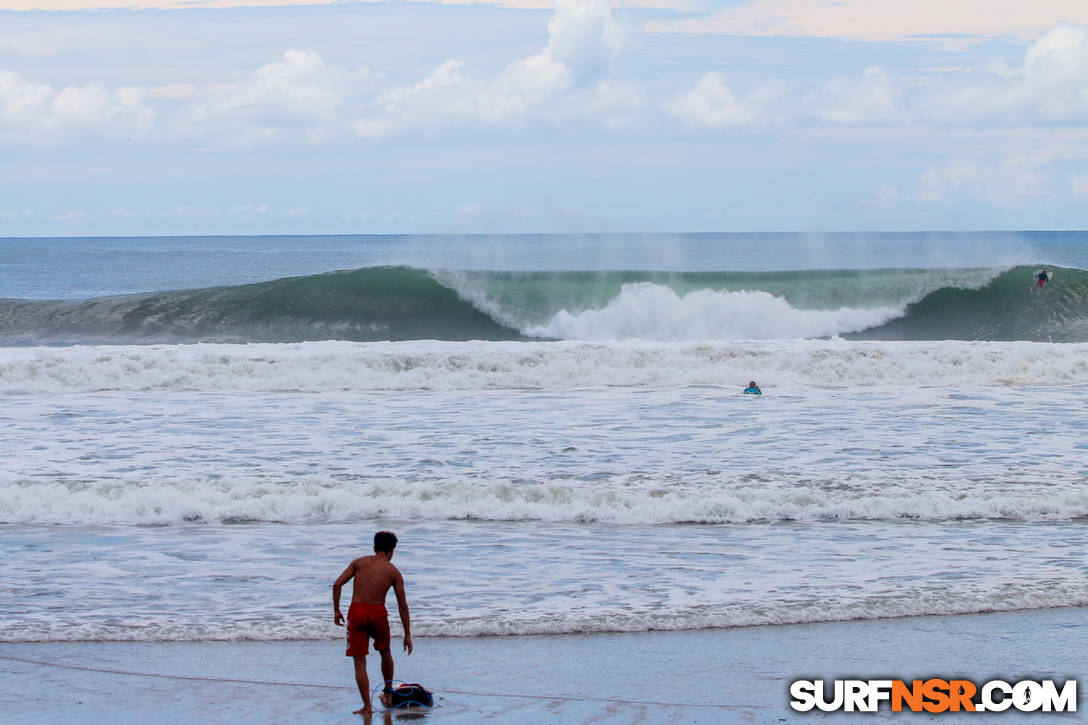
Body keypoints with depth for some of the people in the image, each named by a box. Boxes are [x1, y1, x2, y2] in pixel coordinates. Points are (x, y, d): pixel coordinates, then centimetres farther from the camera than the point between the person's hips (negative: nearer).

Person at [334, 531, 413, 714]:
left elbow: (337, 584, 0)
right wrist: (407, 635, 9)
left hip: (356, 611, 0)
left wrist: (336, 610, 8)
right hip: (378, 612, 0)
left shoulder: (359, 562, 9)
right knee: (385, 652, 27)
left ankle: (367, 706, 0)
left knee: (359, 662, 4)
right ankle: (388, 694, 39)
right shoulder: (394, 572, 6)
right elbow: (403, 605, 4)